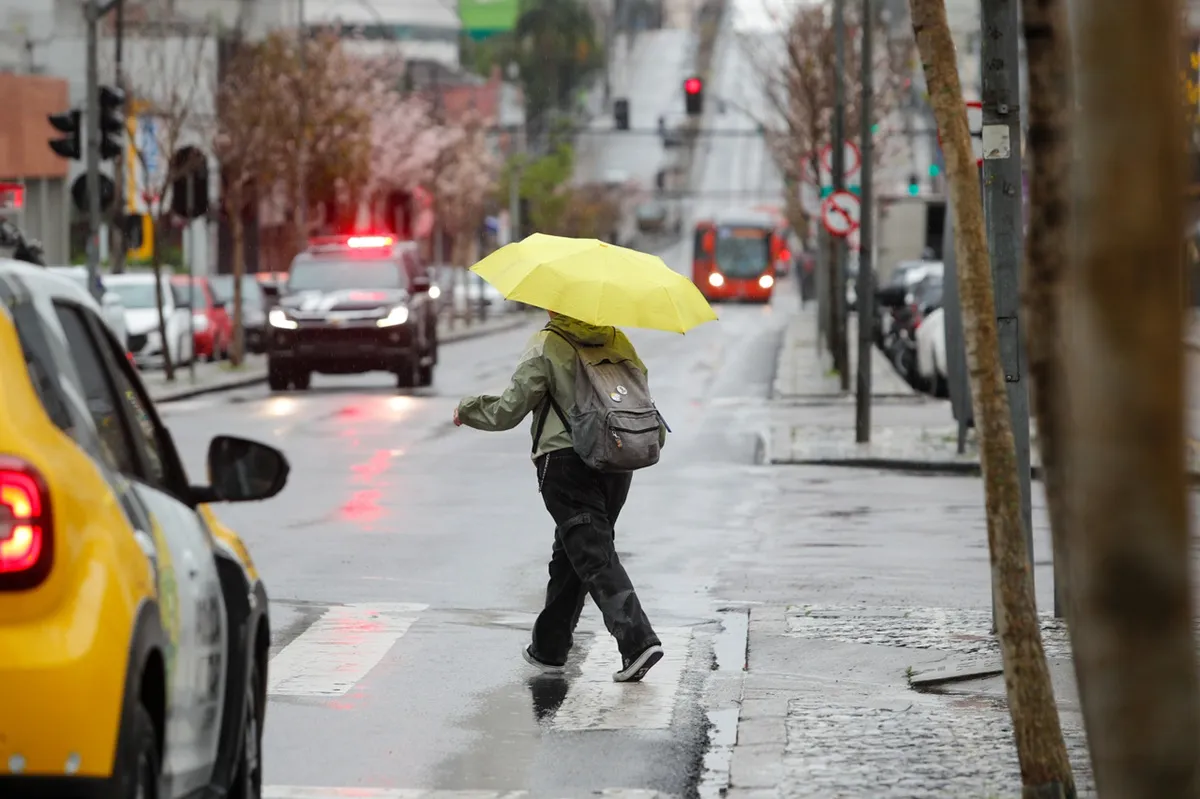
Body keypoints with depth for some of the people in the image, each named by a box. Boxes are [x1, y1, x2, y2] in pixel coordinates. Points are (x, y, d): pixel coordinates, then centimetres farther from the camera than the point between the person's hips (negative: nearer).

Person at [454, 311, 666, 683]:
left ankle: (638, 639, -25)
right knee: (571, 556, 18)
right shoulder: (616, 341, 11)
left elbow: (507, 411, -3)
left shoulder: (545, 348, -5)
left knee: (593, 556, -10)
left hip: (565, 463, -6)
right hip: (615, 464, 6)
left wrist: (466, 409, 14)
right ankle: (549, 647, 27)